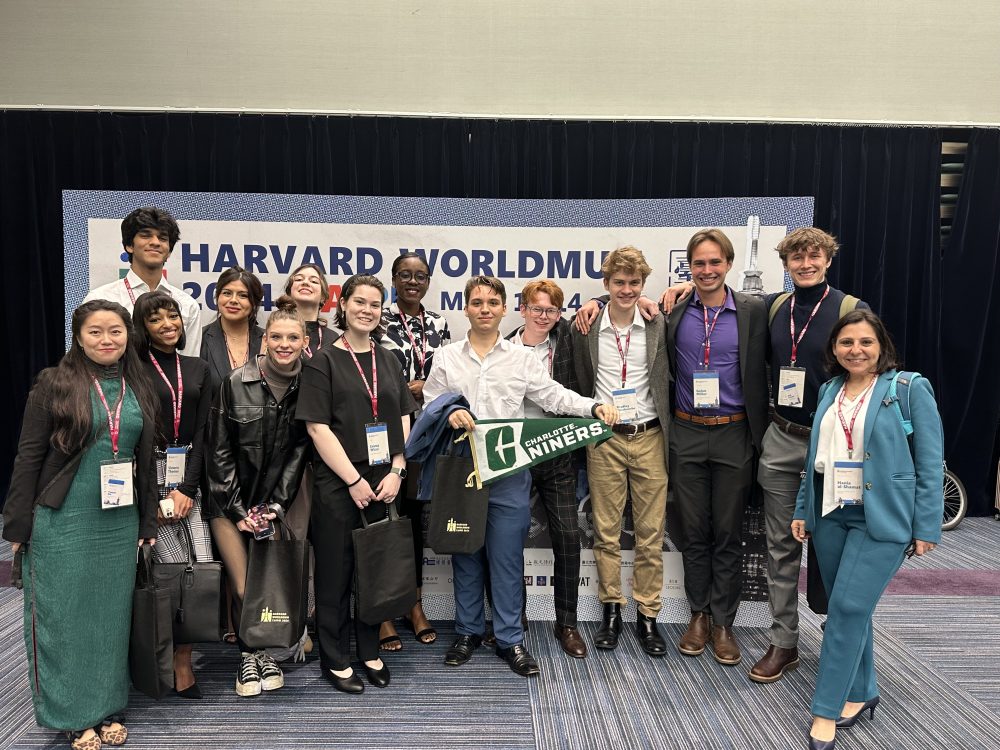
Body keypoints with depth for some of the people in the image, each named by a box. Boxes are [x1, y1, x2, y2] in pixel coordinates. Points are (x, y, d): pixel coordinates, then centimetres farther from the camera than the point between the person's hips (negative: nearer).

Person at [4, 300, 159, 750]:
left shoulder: (138, 389, 7)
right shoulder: (55, 384, -6)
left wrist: (147, 522, 10)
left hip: (120, 523, 4)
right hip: (62, 523, -4)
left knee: (111, 615, 12)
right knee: (64, 616, 6)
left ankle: (107, 707, 26)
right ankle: (72, 713, 21)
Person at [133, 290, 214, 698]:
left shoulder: (198, 369, 11)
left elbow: (203, 432, 5)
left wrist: (186, 488, -6)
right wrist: (153, 497, -10)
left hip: (190, 475, 4)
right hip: (148, 476, -3)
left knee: (202, 565, -5)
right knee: (176, 567, -9)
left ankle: (179, 654, 12)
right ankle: (180, 663, 7)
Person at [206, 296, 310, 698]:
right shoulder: (236, 383, -9)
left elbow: (299, 451, -3)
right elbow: (219, 451, -7)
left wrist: (275, 507, -8)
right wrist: (238, 510, -9)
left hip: (276, 503, 1)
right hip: (230, 503, -1)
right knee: (243, 588, -5)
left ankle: (266, 651, 25)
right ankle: (249, 655, 20)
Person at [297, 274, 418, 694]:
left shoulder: (388, 361, 11)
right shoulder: (324, 362, -3)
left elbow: (403, 419, 10)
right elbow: (317, 427, -10)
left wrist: (396, 471, -4)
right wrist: (354, 480, -13)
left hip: (383, 481, 4)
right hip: (338, 483, -4)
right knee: (336, 570, 5)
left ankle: (369, 652, 28)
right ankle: (335, 660, 20)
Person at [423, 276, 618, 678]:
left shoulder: (522, 358, 4)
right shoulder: (446, 357, 6)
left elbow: (554, 395, -1)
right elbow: (429, 407, 7)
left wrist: (595, 406, -16)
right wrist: (448, 415, -15)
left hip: (509, 472, -1)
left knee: (508, 557, 5)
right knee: (465, 555, 12)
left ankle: (510, 639, 18)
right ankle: (468, 632, 28)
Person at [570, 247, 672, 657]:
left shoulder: (659, 325, -1)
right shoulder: (586, 328, 0)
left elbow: (669, 376, 8)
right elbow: (582, 383, 8)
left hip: (649, 438, 0)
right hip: (604, 439, 0)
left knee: (651, 533, 6)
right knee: (606, 531, 7)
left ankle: (648, 615, 19)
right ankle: (611, 608, 22)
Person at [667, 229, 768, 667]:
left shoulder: (752, 311, -1)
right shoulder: (673, 310, 1)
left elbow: (759, 376, 0)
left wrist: (759, 434, -5)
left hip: (733, 434, -1)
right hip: (686, 434, 1)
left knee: (728, 534, 7)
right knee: (693, 532, 10)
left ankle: (723, 623, 20)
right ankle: (699, 615, 26)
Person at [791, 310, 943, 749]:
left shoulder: (910, 389, -6)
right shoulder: (829, 391, 9)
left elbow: (929, 463, -6)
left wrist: (926, 527, -8)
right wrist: (802, 510, 12)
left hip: (881, 518, -5)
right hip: (830, 514, 5)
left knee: (849, 607, -7)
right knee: (847, 608, 12)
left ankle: (827, 710, 5)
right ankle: (861, 693, 30)